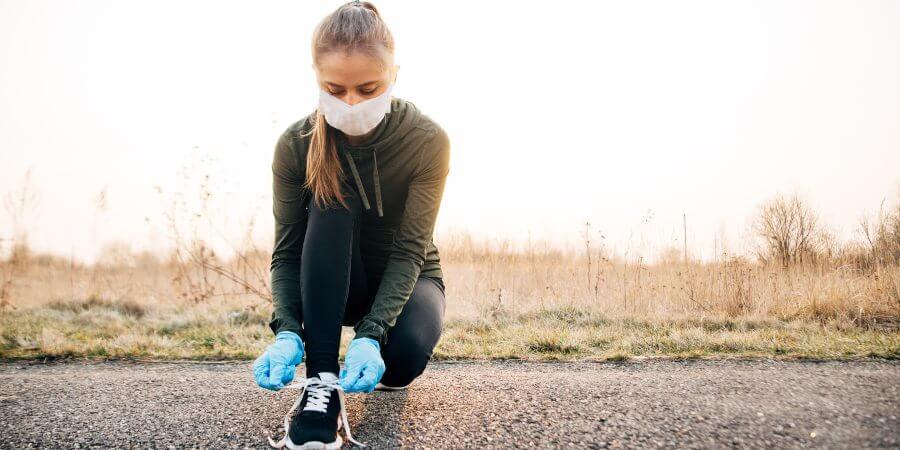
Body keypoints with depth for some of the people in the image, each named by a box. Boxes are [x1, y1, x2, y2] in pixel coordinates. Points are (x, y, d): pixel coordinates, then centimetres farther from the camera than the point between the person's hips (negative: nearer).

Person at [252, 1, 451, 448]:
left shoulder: (427, 140, -22)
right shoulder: (296, 144, -18)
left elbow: (408, 251, -24)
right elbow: (287, 251, -16)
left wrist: (371, 335, -38)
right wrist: (287, 331, -33)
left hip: (405, 279, -1)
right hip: (335, 283, 1)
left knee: (404, 355, -34)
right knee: (331, 206, -32)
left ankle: (379, 368, 6)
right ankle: (322, 380, -33)